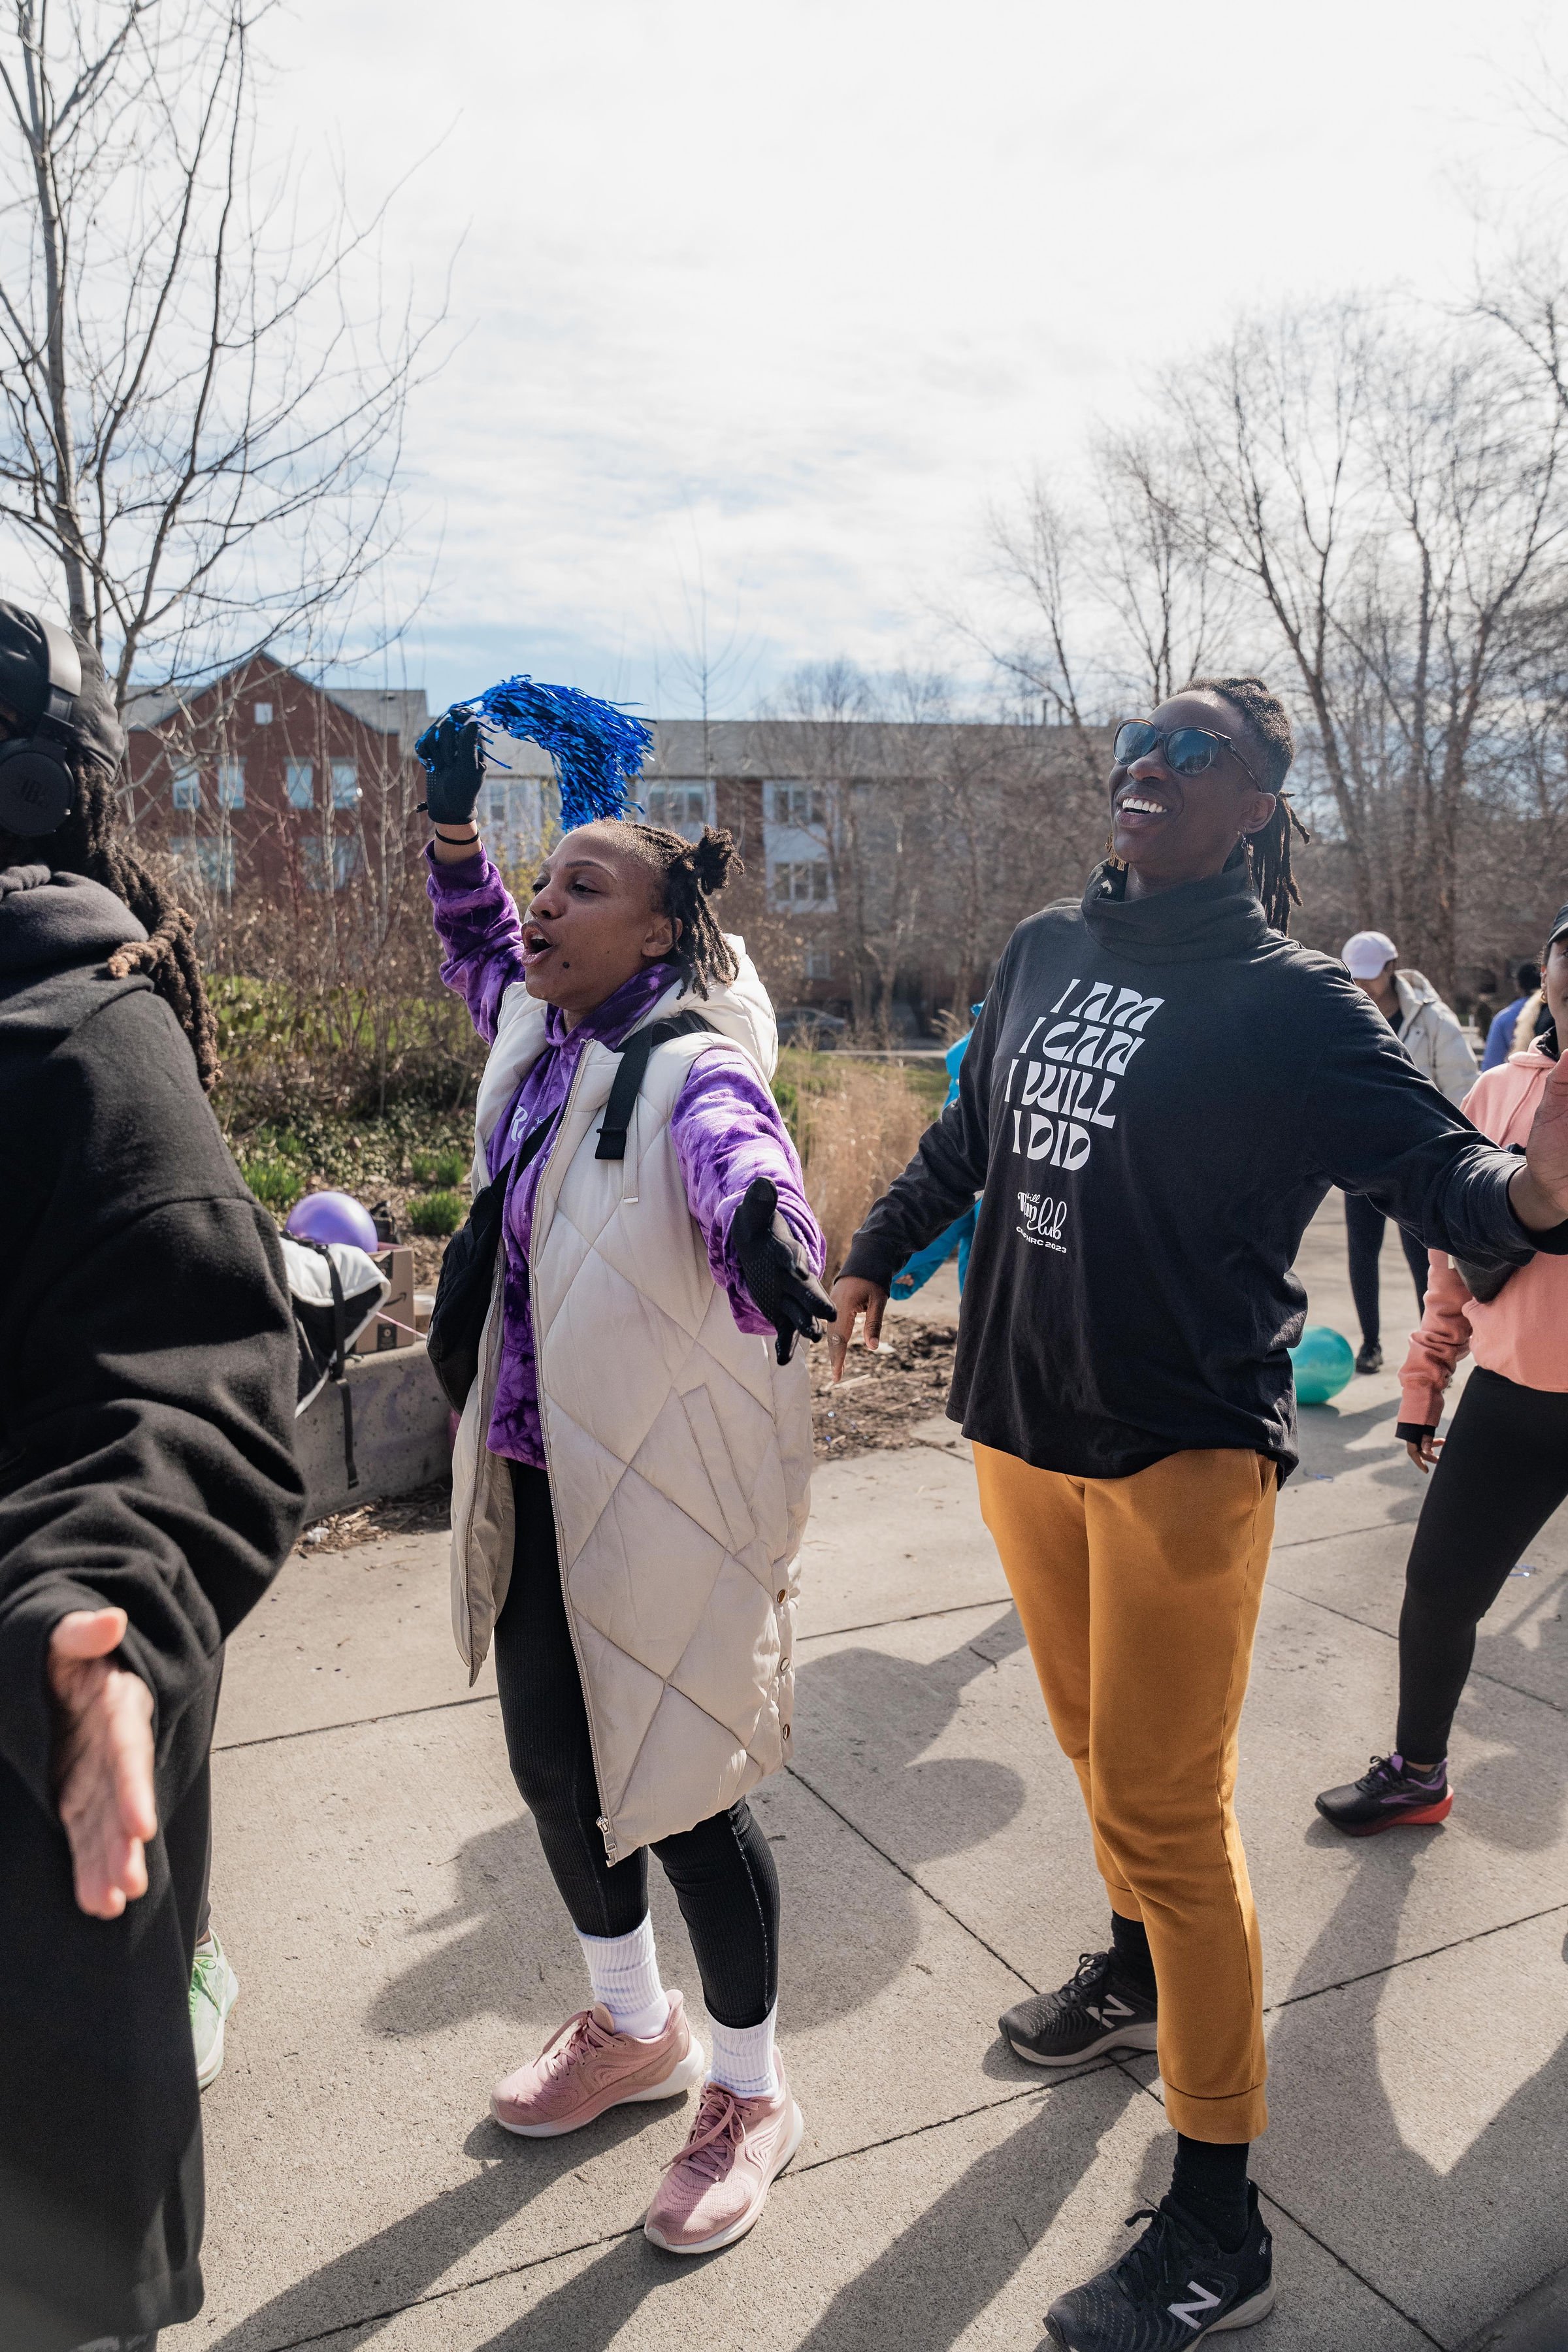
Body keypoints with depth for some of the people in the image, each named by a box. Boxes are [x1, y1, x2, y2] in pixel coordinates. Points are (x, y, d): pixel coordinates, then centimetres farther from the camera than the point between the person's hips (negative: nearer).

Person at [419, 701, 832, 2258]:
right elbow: (476, 949, 27)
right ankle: (633, 2028, 47)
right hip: (537, 1484, 8)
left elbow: (743, 1161, -41)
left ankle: (751, 2096, 33)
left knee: (682, 1794, 5)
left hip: (669, 1494, -8)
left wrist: (764, 1238, -63)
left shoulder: (693, 1072, -19)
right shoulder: (538, 1035, 5)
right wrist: (453, 823, 14)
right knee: (552, 1764, 20)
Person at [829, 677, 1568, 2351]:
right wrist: (873, 1258, 29)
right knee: (1096, 1745, 23)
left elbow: (1430, 1165, -19)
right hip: (1021, 1429, 6)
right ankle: (1138, 1971, 50)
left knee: (1164, 1804, -1)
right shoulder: (1044, 953, 6)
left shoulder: (1289, 1003, -11)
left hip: (1181, 1454, -6)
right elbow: (970, 1134, 18)